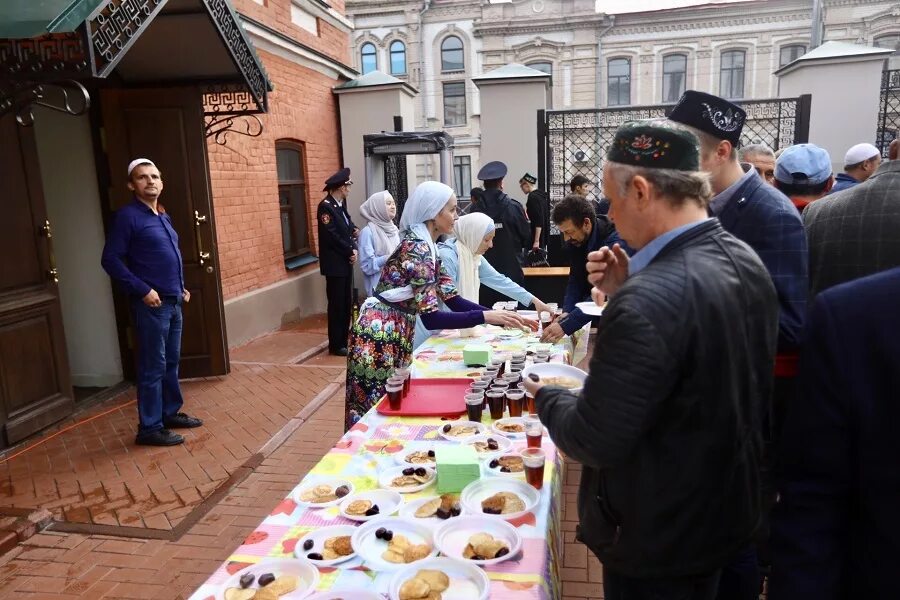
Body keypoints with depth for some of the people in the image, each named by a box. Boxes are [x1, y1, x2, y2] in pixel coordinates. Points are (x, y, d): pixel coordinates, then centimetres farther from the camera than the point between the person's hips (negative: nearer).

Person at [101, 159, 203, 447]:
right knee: (153, 367, -3)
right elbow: (110, 260, -15)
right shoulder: (127, 216, -10)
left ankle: (170, 412, 29)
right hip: (151, 304, -8)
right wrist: (142, 290, -19)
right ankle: (149, 428, 6)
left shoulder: (163, 217, 15)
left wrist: (181, 287, 14)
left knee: (172, 362, 16)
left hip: (173, 302, 8)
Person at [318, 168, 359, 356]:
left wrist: (354, 249, -5)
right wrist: (351, 252, -13)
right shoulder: (326, 206, -16)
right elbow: (332, 236, -21)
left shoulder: (341, 204, 11)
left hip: (346, 261, 8)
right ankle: (336, 345, 9)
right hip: (335, 264, -8)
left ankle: (344, 339, 25)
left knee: (346, 303, 14)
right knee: (337, 304, 0)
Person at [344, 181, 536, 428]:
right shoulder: (417, 249, -20)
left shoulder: (426, 246, 10)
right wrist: (486, 317, -25)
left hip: (395, 333, 9)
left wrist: (499, 314, -3)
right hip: (379, 336, -9)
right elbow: (431, 319, -26)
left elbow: (453, 300, 7)